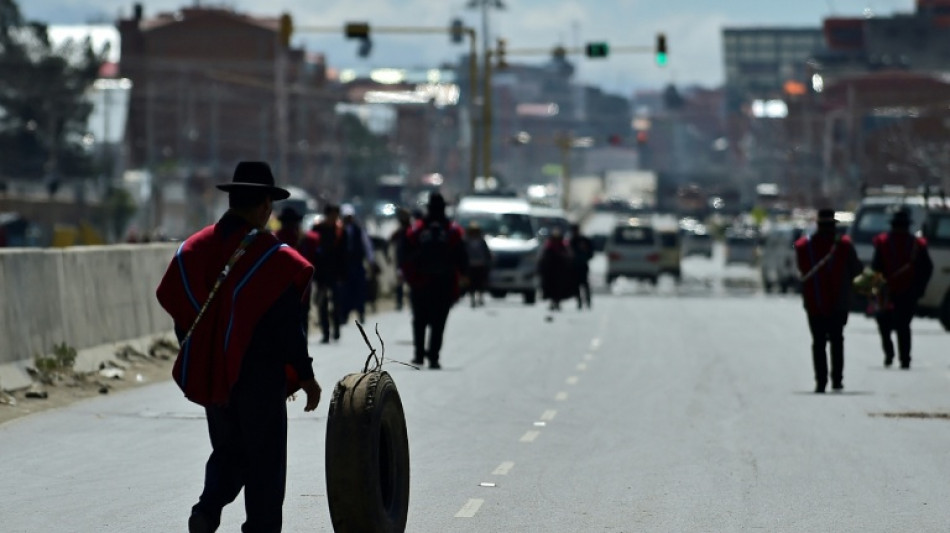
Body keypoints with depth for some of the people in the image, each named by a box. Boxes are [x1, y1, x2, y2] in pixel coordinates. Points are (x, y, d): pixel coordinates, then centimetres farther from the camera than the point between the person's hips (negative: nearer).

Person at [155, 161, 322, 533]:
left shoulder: (192, 250, 2)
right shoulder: (273, 257, -14)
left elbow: (181, 318, 7)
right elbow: (287, 327, -13)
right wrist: (306, 376, -3)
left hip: (209, 374, 5)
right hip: (261, 377, -5)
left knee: (228, 450, 18)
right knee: (265, 460, 6)